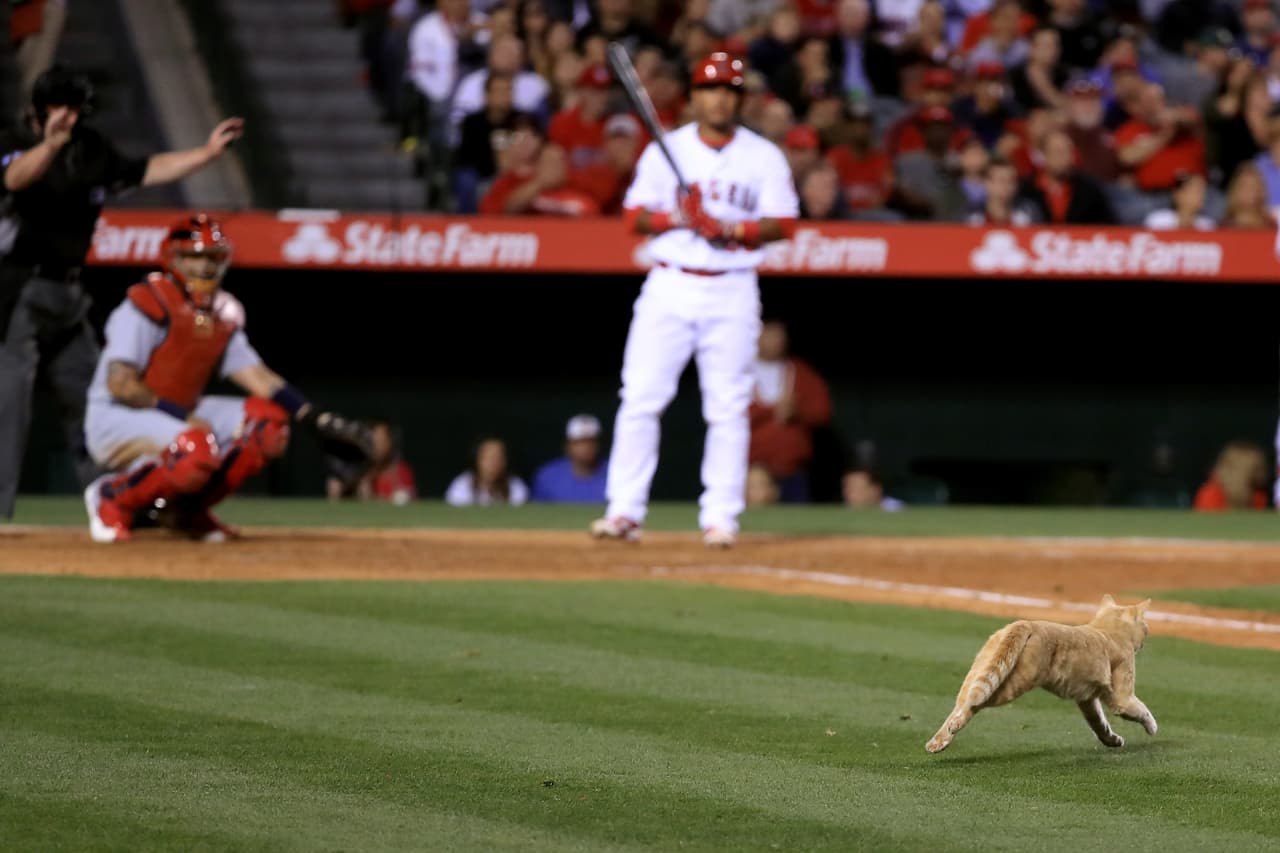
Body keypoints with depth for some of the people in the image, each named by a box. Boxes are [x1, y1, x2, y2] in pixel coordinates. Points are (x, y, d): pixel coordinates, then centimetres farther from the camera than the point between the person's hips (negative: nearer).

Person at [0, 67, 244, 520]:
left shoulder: (91, 149, 12)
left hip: (67, 295, 8)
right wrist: (50, 145, -54)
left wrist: (206, 152, 15)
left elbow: (146, 171, 21)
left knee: (89, 398, 13)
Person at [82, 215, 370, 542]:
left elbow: (256, 376, 4)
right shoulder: (149, 303, -16)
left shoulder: (223, 314, 8)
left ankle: (185, 508, 2)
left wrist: (316, 417, -9)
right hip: (114, 419, -8)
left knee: (268, 420, -6)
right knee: (196, 451, -36)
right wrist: (184, 417, -25)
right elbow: (120, 384, -21)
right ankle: (110, 497, -11)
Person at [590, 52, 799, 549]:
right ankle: (624, 512, -5)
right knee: (640, 398, -7)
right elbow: (635, 215, 3)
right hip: (669, 286, 0)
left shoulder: (764, 157, 6)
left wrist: (731, 229, -15)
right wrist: (678, 218, -16)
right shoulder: (665, 150, 7)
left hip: (732, 291, 0)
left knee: (728, 407, -1)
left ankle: (720, 516, 3)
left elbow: (783, 224, 0)